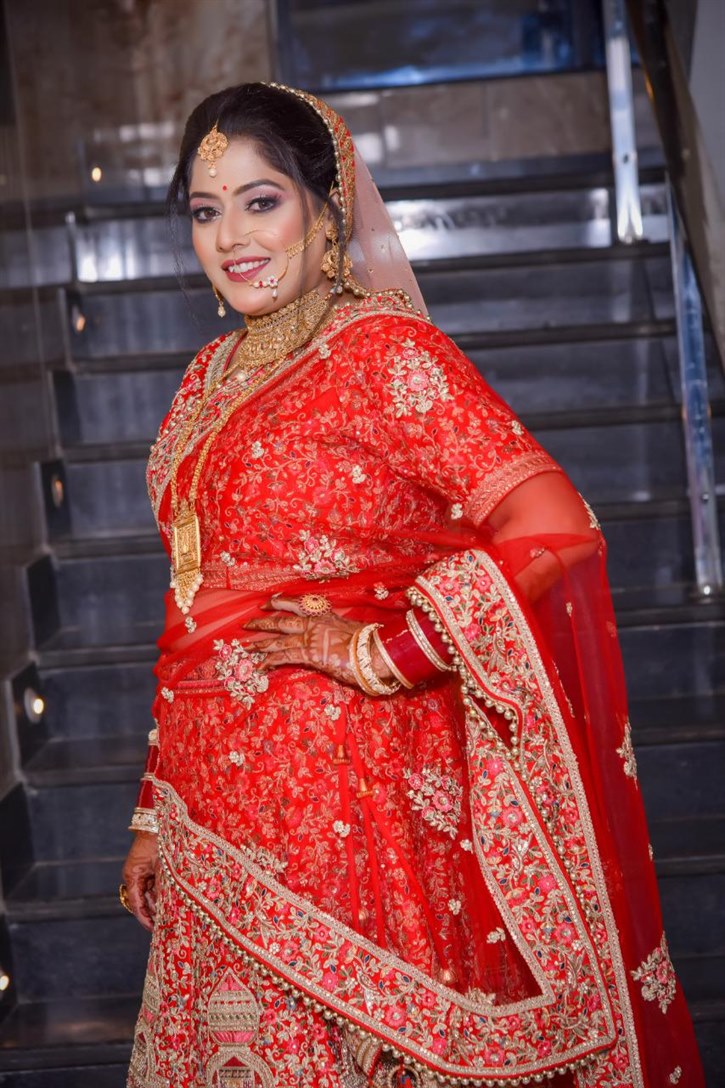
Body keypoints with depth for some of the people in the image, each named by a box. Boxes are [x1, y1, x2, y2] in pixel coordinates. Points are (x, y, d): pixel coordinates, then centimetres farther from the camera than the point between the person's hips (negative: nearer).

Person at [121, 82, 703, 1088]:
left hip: (346, 795, -6)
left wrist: (382, 650, -15)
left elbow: (553, 527, -21)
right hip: (216, 813, 7)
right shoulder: (211, 378, 11)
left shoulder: (380, 347, -10)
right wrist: (155, 813, 16)